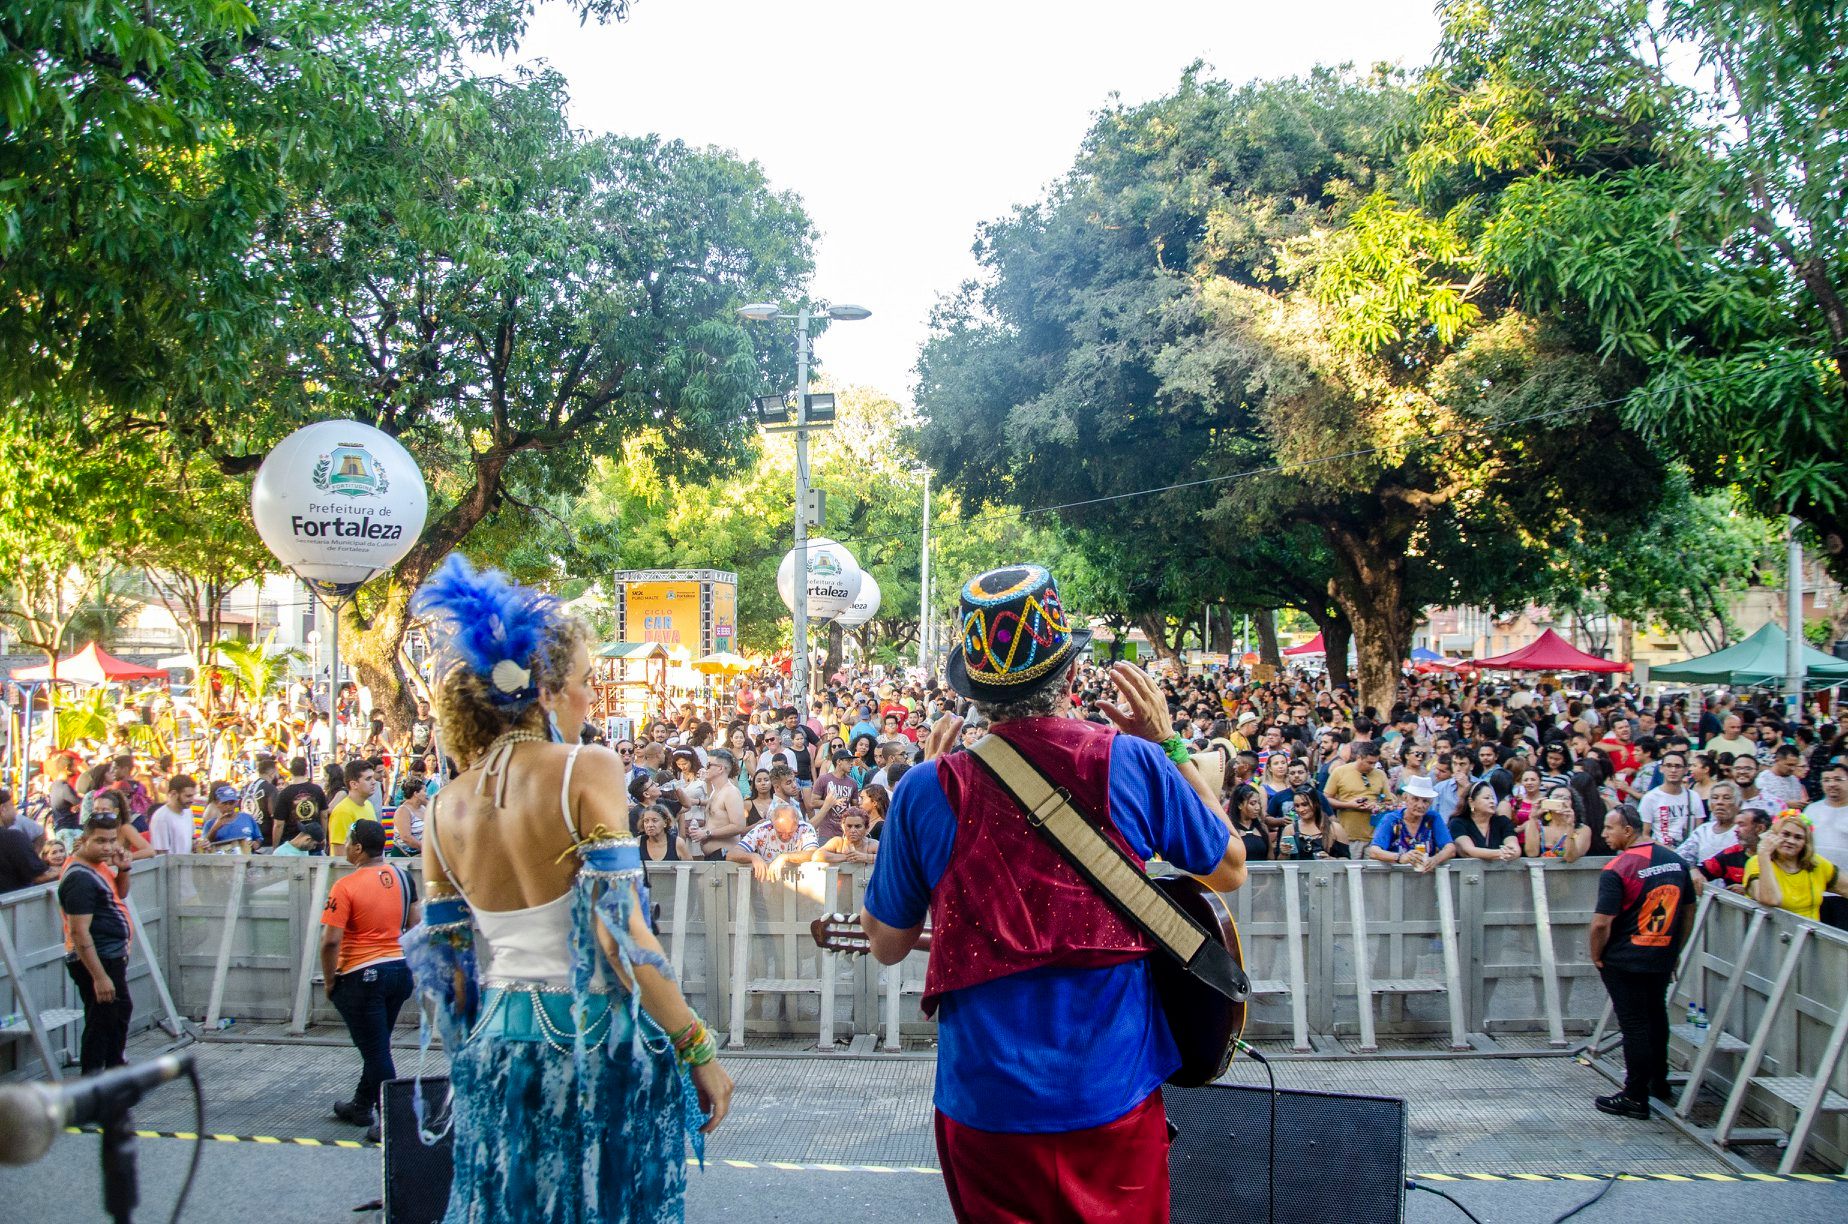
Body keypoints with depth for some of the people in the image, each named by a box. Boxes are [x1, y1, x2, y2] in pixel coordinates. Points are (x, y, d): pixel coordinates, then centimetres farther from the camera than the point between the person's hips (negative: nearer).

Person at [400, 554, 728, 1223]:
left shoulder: (446, 808, 3)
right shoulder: (586, 770, -13)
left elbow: (445, 966, 9)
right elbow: (620, 936, -19)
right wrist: (698, 1050, -12)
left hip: (499, 1048, 5)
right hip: (599, 1042, -5)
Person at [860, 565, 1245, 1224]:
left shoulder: (928, 791, -11)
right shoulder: (1135, 763, -11)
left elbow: (887, 944, 5)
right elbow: (1230, 869, 6)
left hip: (984, 1105, 0)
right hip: (1116, 1099, 0)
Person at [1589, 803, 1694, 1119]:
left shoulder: (1617, 870, -21)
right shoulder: (1676, 861, 1)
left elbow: (1602, 922, -23)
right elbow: (1689, 911, 10)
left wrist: (1596, 956, -7)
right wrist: (1674, 951, 19)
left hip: (1625, 961, -6)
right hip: (1663, 957, 6)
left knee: (1634, 1025, 2)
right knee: (1656, 1016, 23)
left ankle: (1636, 1098, 9)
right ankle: (1659, 1081, 38)